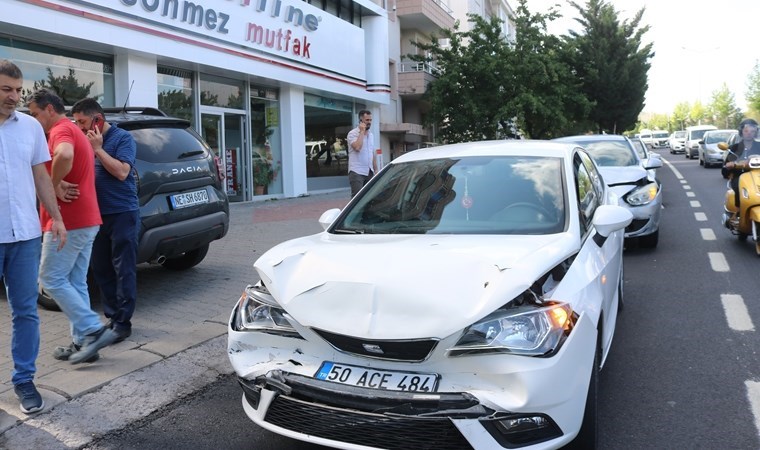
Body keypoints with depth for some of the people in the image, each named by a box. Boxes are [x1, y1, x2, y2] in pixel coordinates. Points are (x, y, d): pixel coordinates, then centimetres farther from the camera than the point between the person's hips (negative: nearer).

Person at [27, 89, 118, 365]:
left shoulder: (61, 130, -11)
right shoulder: (75, 132, 22)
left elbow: (64, 156, -35)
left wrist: (54, 185, -20)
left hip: (68, 222, -10)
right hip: (86, 220, 10)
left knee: (51, 280, -3)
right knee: (75, 283, 10)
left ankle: (94, 331, -6)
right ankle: (83, 342, 13)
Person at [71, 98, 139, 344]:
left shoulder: (123, 138, -5)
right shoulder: (86, 141, 12)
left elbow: (122, 172, -15)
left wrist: (98, 148, -12)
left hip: (122, 214, -6)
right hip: (97, 215, 7)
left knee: (123, 270, -2)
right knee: (100, 269, 9)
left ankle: (123, 322, 4)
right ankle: (112, 316, 20)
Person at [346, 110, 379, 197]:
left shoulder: (371, 135, 17)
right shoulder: (353, 133, -5)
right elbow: (357, 147, -24)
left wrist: (376, 169, 16)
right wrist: (362, 131, -14)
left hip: (369, 172, 6)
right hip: (357, 172, -6)